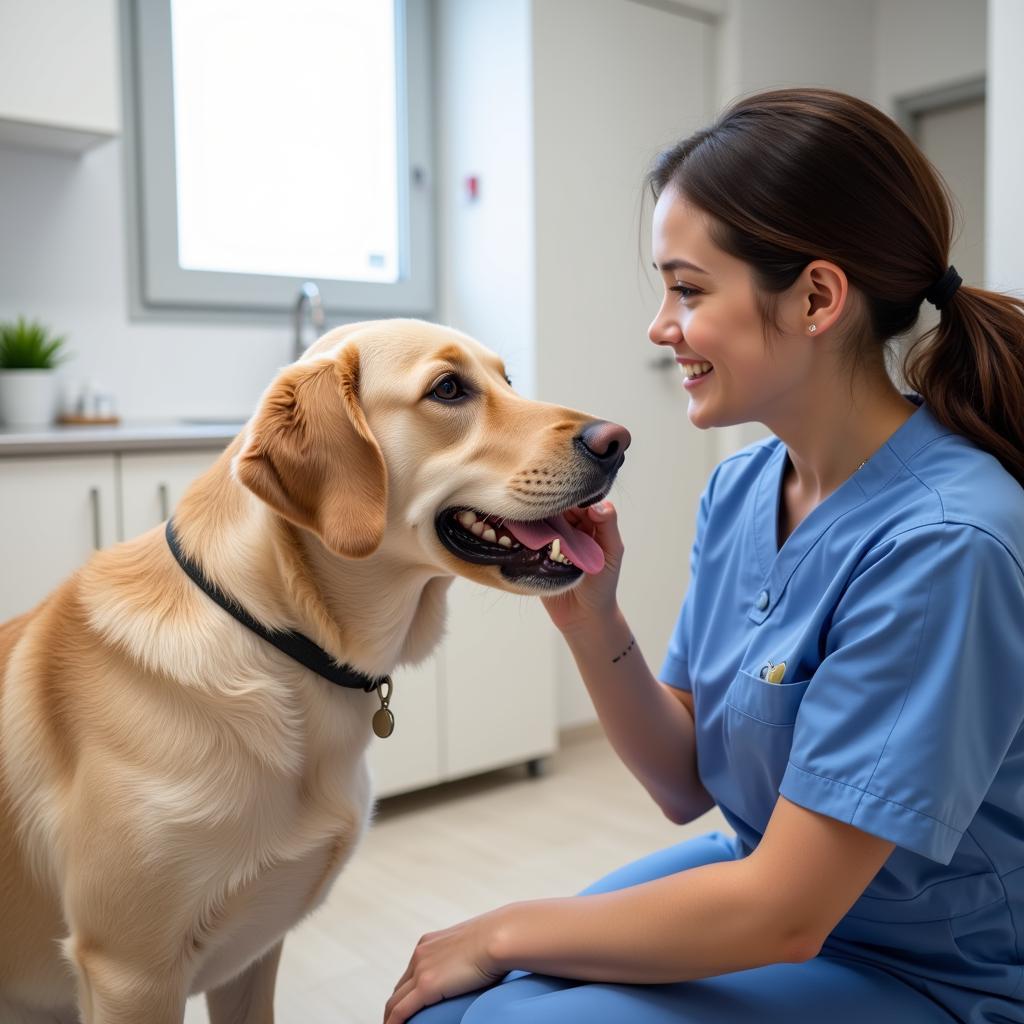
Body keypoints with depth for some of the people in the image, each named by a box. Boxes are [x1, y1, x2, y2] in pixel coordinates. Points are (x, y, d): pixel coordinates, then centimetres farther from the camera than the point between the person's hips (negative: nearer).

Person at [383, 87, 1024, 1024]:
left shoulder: (943, 543, -28)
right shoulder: (738, 489, -5)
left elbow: (782, 912, -24)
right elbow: (687, 786, -1)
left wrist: (505, 932, -13)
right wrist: (590, 620, -18)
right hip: (768, 881, 6)